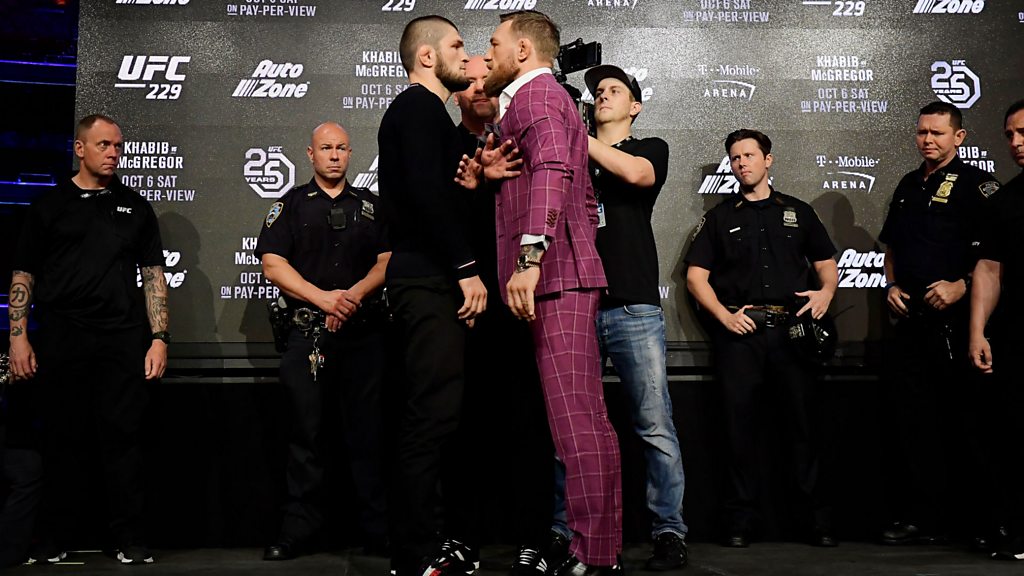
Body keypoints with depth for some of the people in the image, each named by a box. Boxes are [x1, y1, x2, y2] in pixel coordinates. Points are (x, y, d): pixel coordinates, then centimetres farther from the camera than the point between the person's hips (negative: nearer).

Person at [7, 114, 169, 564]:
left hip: (123, 340, 0)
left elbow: (153, 275, 10)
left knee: (123, 437, -1)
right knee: (62, 440, 5)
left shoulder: (135, 207, 13)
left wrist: (159, 338, 0)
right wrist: (19, 337, -2)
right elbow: (23, 275, 8)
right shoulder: (50, 205, 9)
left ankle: (130, 539, 6)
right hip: (61, 338, 0)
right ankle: (57, 539, 16)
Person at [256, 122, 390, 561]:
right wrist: (323, 298, -12)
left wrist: (354, 295, -11)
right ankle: (298, 531, 8)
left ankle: (379, 531, 6)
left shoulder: (371, 205, 15)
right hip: (308, 333, -1)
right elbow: (272, 264, 0)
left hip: (364, 332, 1)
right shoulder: (290, 204, 11)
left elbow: (387, 261, 7)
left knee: (369, 434, 0)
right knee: (307, 432, 2)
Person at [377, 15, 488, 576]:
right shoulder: (420, 108, -6)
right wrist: (467, 269, -19)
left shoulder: (419, 111, 25)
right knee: (433, 413, -11)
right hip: (429, 282, -11)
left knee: (428, 415, 11)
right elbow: (427, 193, -19)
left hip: (428, 281, 11)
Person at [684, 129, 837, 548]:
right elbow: (696, 276, 7)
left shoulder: (798, 212, 18)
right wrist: (724, 316, -7)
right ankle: (739, 523, 6)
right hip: (740, 329, 0)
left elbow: (826, 263, 21)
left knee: (805, 419, -4)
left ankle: (820, 520, 4)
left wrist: (826, 291, -1)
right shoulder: (720, 218, 14)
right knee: (740, 423, -1)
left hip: (792, 328, 0)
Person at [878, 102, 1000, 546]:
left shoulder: (976, 184, -3)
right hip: (910, 318, 7)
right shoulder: (908, 186, 18)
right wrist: (892, 286, 10)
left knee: (959, 419, -3)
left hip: (954, 320, -6)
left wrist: (961, 285, -20)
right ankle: (921, 518, 15)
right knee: (912, 420, 7)